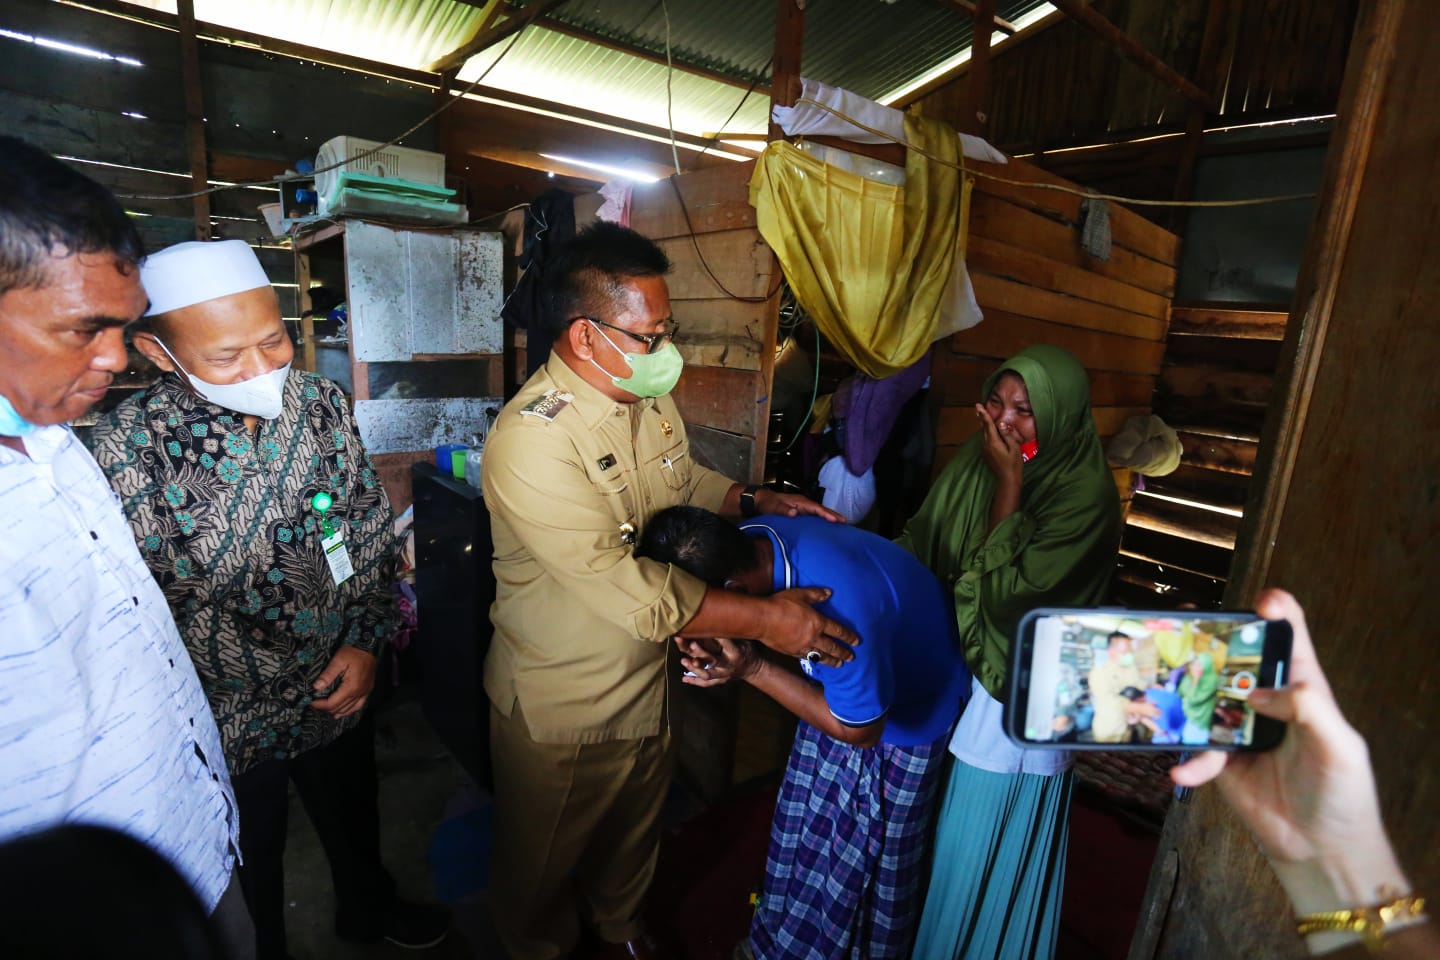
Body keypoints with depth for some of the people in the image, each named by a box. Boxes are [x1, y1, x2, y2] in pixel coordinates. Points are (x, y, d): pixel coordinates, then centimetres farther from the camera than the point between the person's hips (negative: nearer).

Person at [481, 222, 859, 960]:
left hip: (646, 682, 7)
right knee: (544, 862, 22)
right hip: (559, 710, -7)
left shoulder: (649, 396, -6)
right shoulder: (532, 441, -31)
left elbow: (686, 481, 13)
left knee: (634, 834, 31)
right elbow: (629, 591, -33)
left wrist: (755, 500, -4)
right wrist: (765, 618, -29)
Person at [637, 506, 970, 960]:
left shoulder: (838, 603, -45)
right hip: (839, 685, 6)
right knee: (804, 826, 22)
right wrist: (710, 646, -29)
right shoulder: (745, 541, -25)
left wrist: (751, 669, -34)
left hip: (908, 711, -6)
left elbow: (860, 730, -27)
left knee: (864, 858, 14)